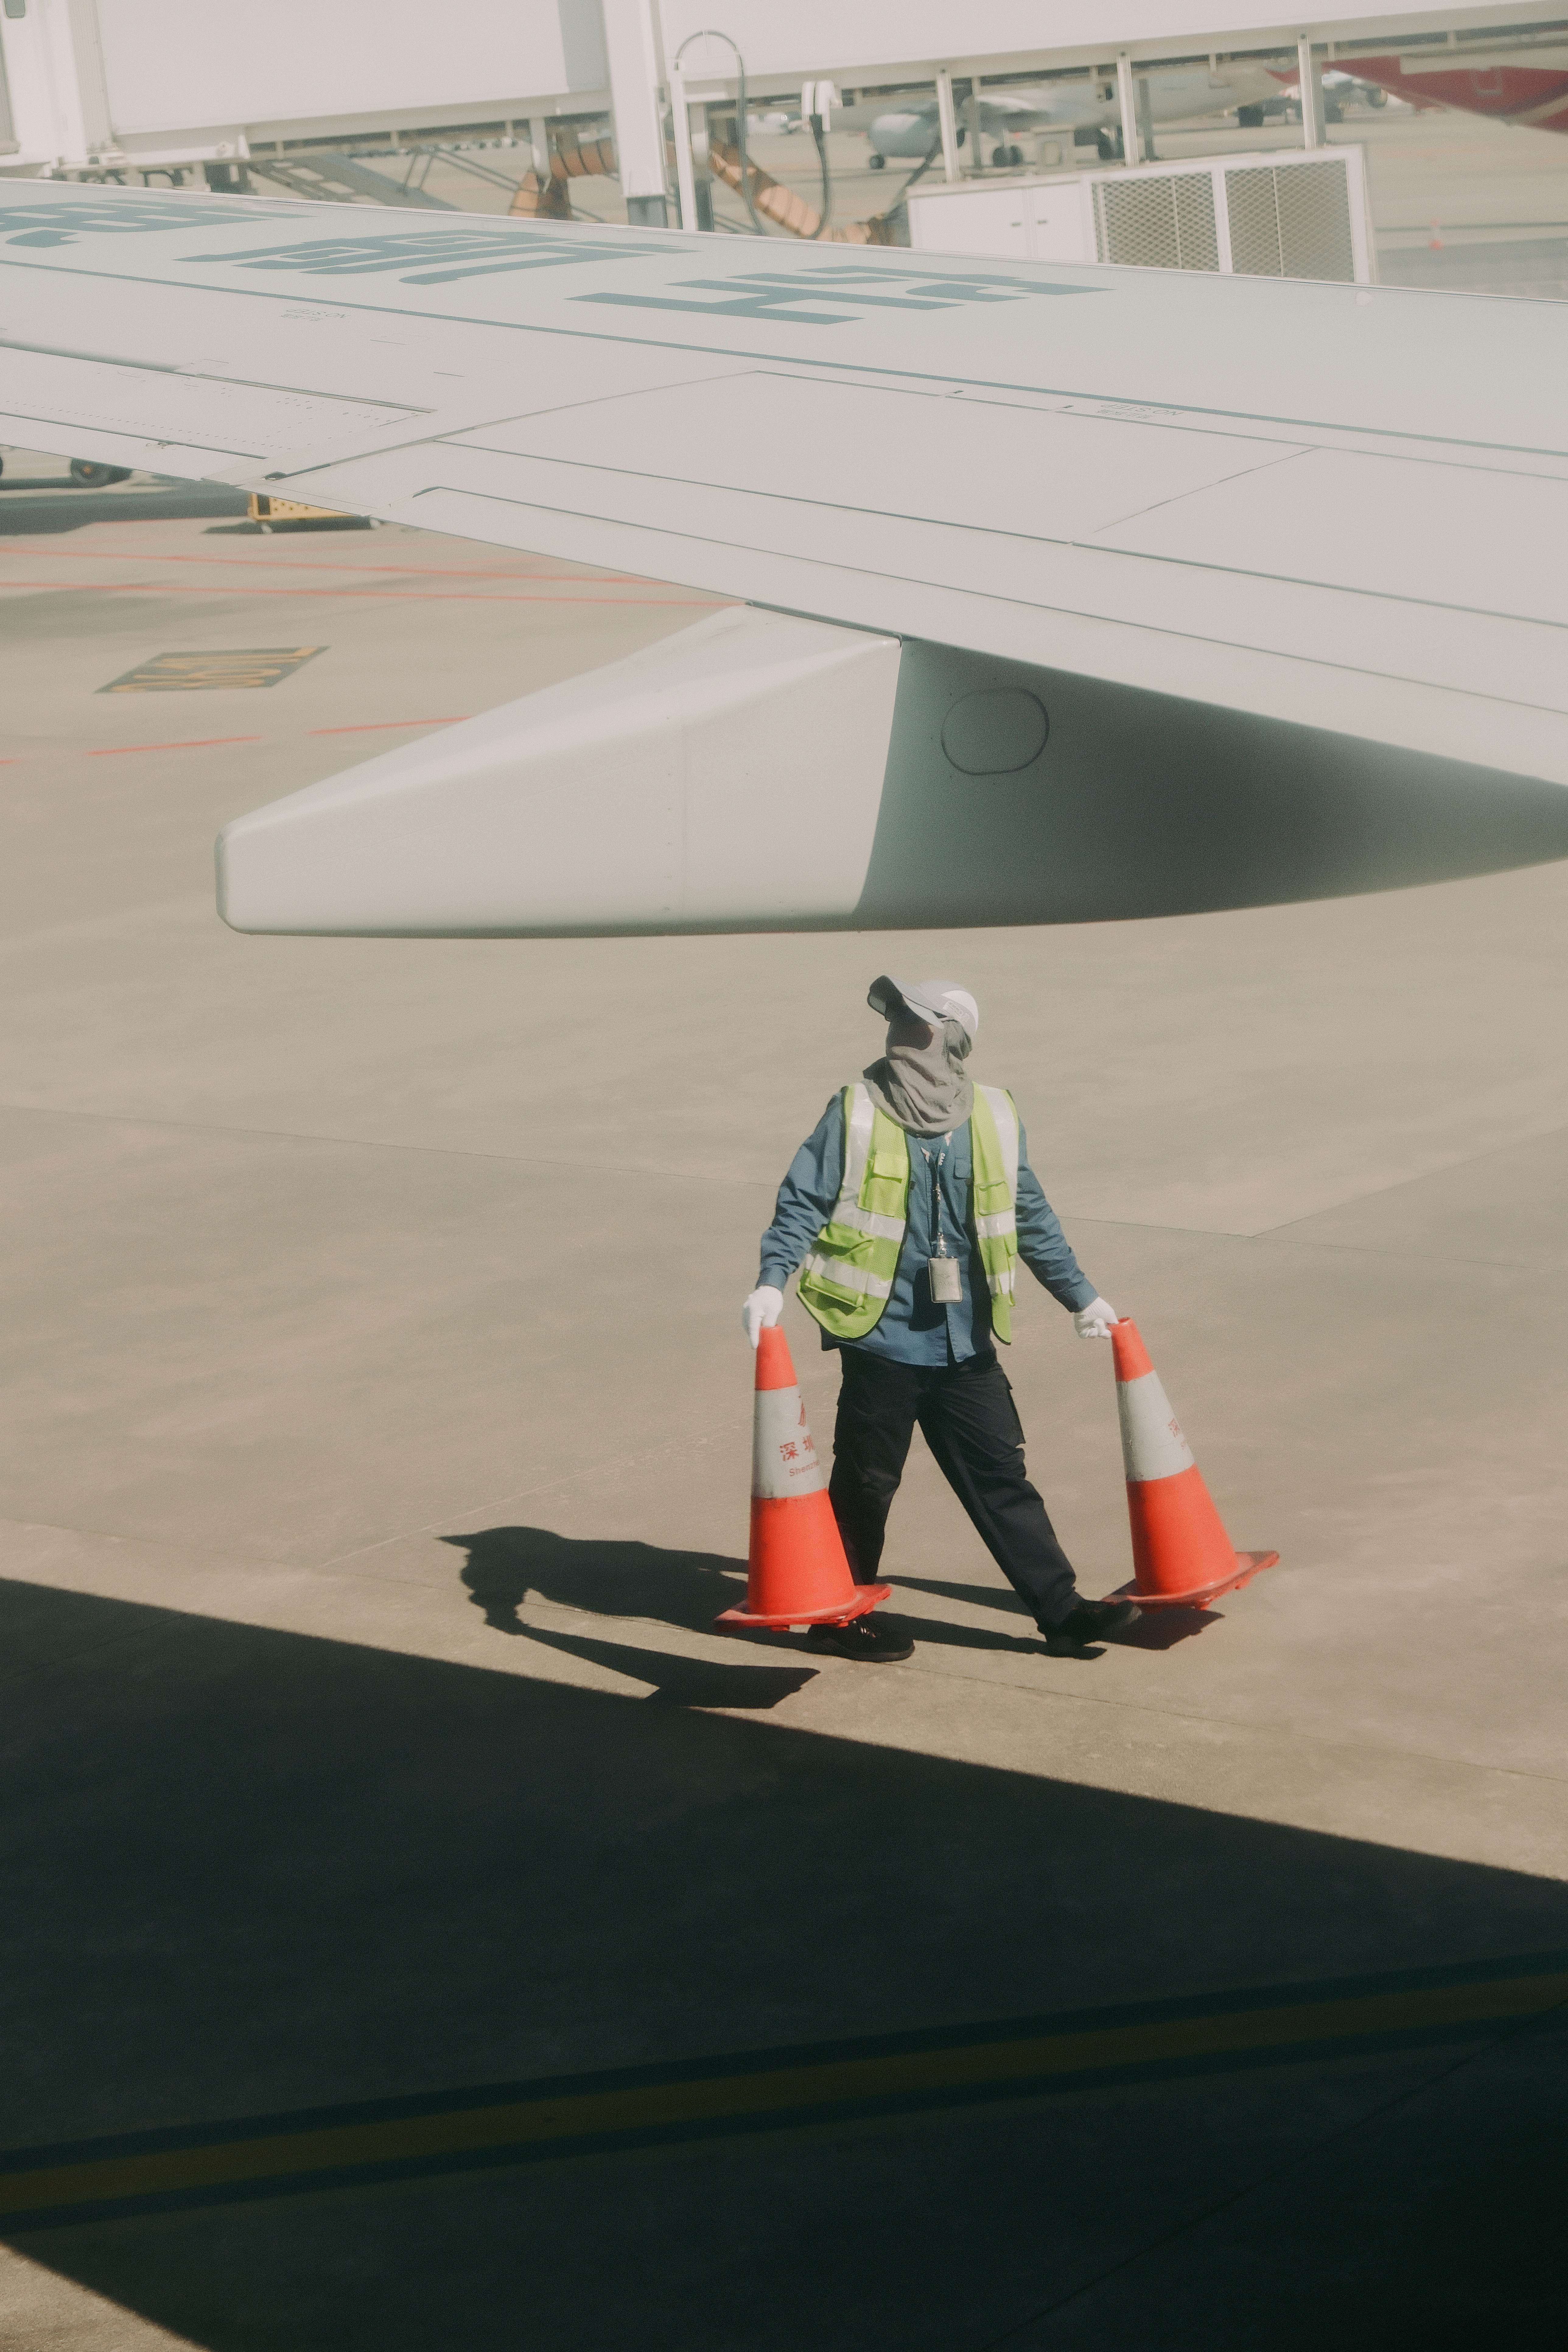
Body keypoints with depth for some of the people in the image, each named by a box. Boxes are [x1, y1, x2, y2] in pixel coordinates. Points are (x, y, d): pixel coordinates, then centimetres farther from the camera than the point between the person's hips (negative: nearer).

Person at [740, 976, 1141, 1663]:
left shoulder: (994, 1121, 4)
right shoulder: (855, 1115, -7)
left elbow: (1031, 1220, 14)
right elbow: (802, 1203, -7)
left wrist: (1080, 1296, 17)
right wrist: (772, 1281, -20)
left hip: (965, 1343, 3)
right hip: (882, 1338, -3)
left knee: (1000, 1476, 6)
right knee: (866, 1481, 6)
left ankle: (1061, 1611, 10)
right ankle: (839, 1614, 20)